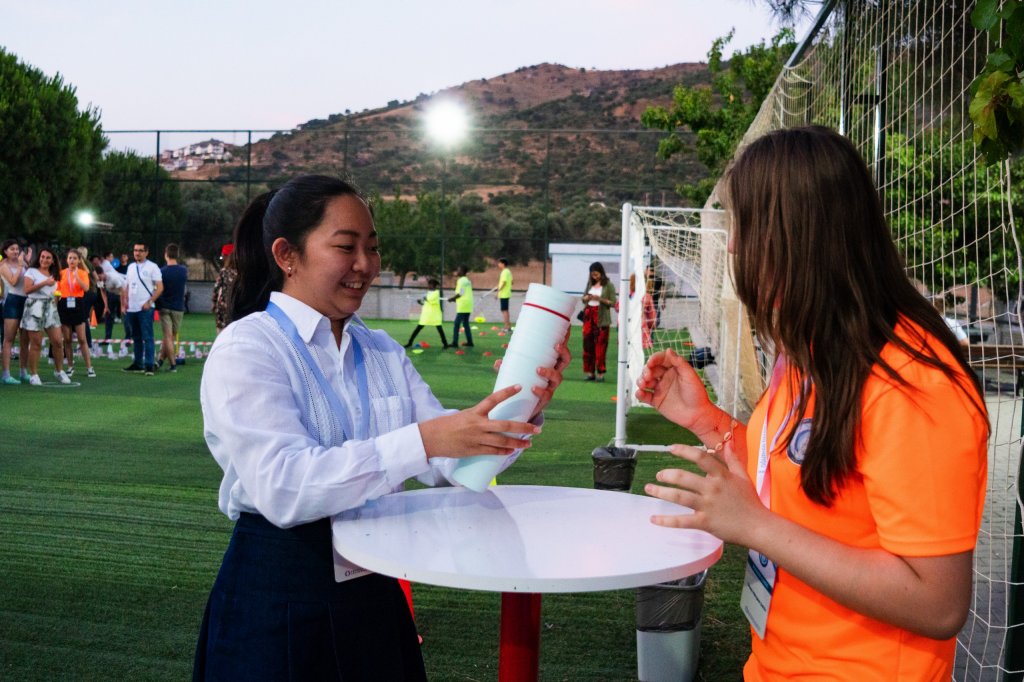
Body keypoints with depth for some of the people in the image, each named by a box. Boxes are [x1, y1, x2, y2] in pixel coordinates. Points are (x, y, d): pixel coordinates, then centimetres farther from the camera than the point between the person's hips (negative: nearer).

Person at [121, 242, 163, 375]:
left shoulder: (152, 267, -2)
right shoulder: (131, 267, 16)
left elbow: (160, 288, -7)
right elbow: (127, 287, 21)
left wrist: (149, 302, -15)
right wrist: (124, 301, 8)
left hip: (145, 308, -6)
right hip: (131, 309, 6)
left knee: (147, 337, -9)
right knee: (136, 338, 12)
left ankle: (149, 365, -9)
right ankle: (138, 363, 19)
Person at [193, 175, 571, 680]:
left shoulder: (383, 353, 8)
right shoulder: (245, 349, -12)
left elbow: (449, 463, 0)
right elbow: (282, 486, -26)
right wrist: (422, 440, -35)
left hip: (374, 588, 6)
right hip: (279, 598, -6)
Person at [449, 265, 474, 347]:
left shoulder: (461, 280, -11)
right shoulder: (467, 280, 16)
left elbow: (460, 293, -18)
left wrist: (452, 299, -6)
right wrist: (455, 299, 17)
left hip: (462, 306, -9)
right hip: (468, 306, 9)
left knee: (457, 324, -6)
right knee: (466, 323, 16)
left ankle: (455, 342, -9)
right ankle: (469, 342, 16)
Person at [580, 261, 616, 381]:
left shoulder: (608, 285, -1)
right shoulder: (590, 284, 14)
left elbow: (613, 302, -5)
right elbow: (583, 298, 19)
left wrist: (600, 299, -17)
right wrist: (587, 298, -3)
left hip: (601, 318, -5)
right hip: (589, 316, 5)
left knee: (600, 345, -6)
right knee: (588, 343, 2)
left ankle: (600, 373, -2)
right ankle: (590, 372, 8)